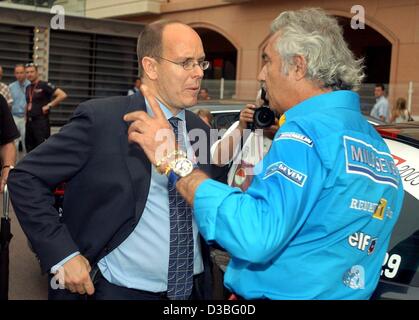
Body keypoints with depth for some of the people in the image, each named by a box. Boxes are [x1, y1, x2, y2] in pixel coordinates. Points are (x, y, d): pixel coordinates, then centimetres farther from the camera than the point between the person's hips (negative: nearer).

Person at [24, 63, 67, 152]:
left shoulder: (44, 85, -9)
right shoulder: (28, 88, 14)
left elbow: (63, 95, -18)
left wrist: (49, 105, -15)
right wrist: (26, 117, 16)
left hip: (41, 122, -8)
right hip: (29, 122, 8)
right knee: (30, 149, 12)